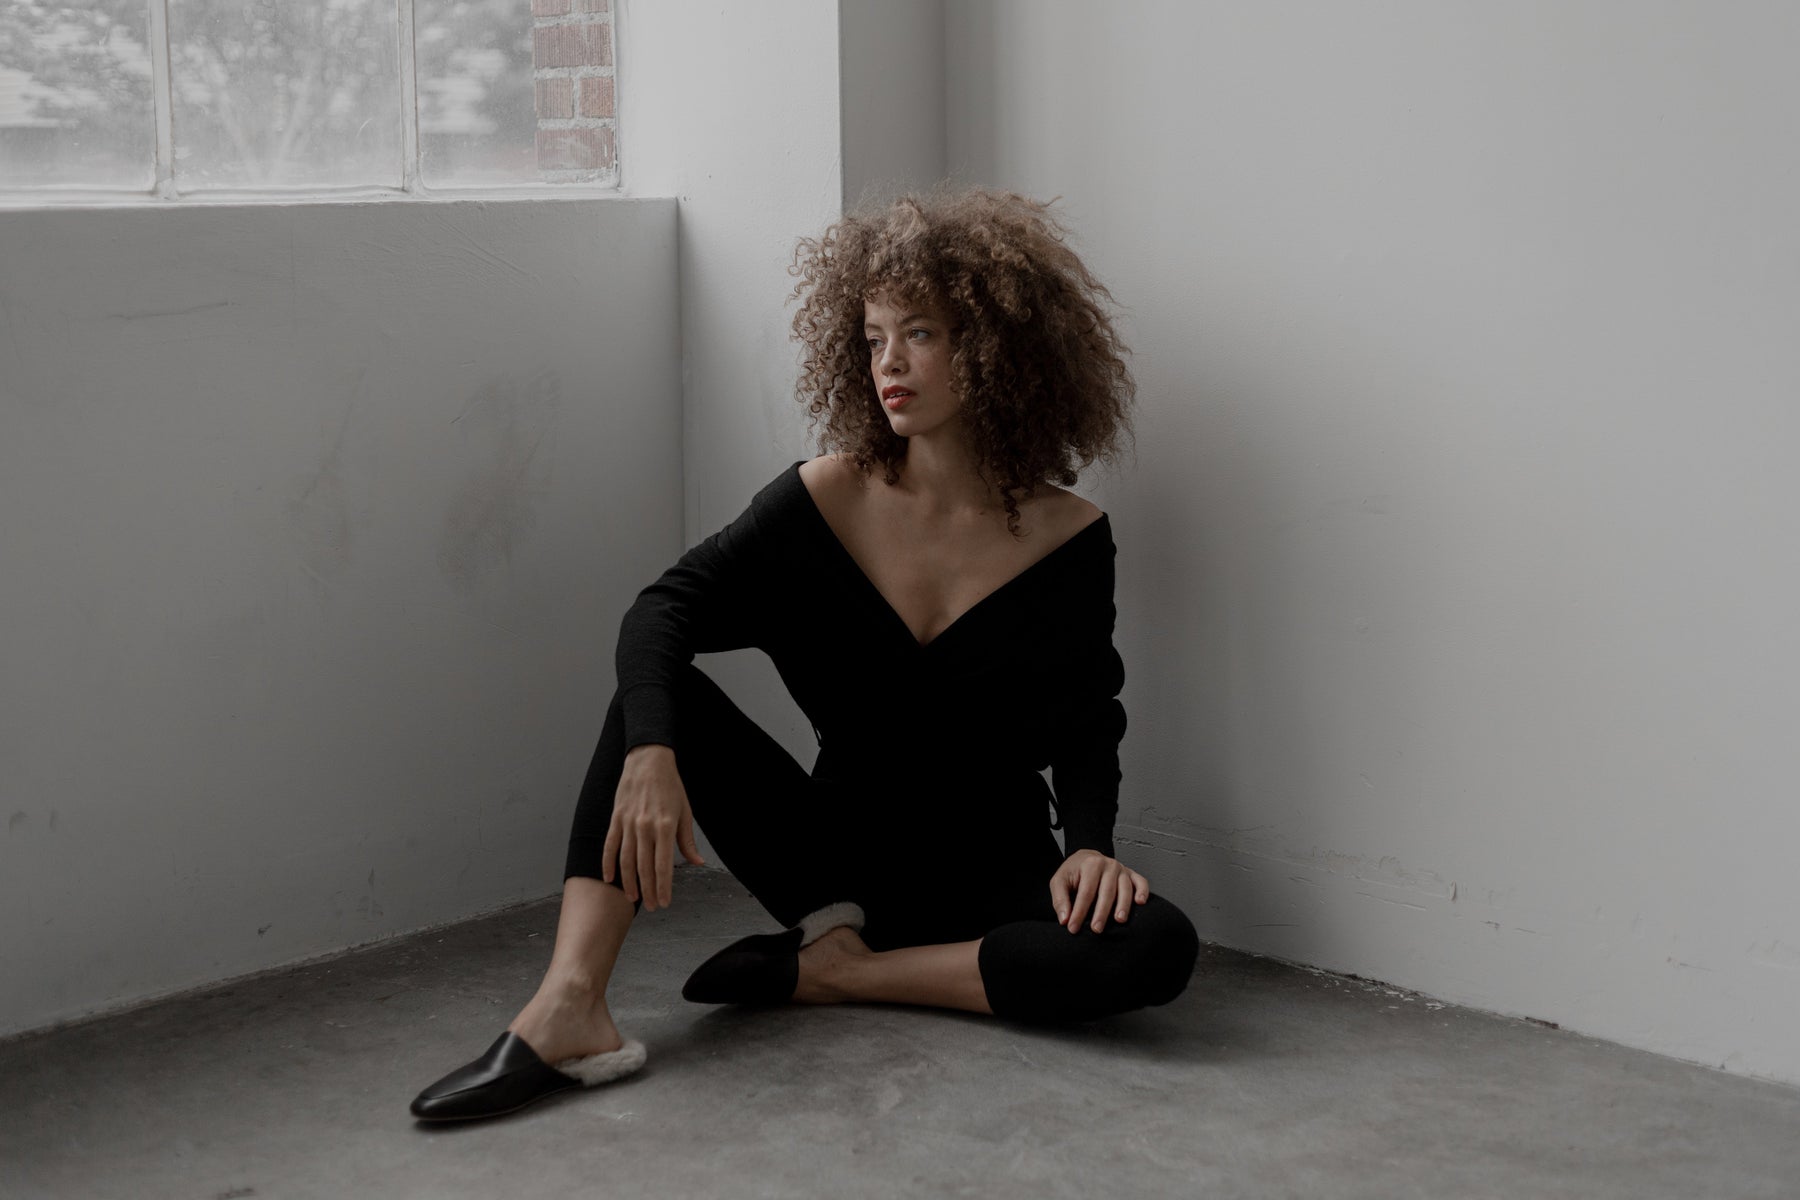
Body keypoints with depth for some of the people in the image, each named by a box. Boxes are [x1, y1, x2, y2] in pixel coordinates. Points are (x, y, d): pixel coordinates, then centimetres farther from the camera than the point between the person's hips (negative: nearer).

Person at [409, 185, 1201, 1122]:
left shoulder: (1070, 541, -6)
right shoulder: (826, 499, -5)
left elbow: (1088, 730, 0)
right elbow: (662, 611, -16)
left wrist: (1088, 841, -21)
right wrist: (651, 754, -36)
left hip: (990, 875, -1)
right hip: (840, 858, 1)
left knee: (1155, 947, -30)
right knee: (660, 693, -19)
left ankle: (830, 972, -19)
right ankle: (569, 1009, -34)